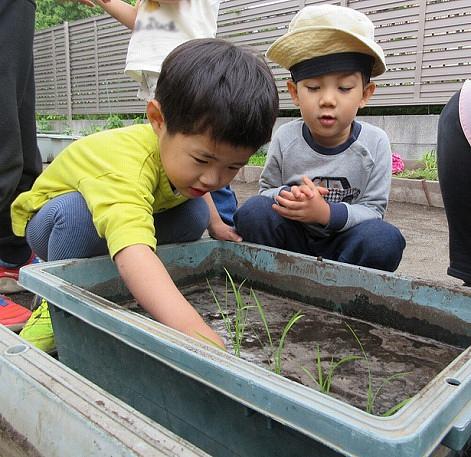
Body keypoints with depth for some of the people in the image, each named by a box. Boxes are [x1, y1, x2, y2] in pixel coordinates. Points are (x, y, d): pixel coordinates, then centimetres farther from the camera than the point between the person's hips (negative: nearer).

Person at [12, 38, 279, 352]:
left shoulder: (192, 141, -19)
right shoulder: (127, 164, -44)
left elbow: (197, 187, 7)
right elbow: (133, 250, -61)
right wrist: (196, 332, -72)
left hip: (130, 214, 6)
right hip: (49, 222, -6)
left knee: (195, 214, -15)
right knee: (78, 210, -39)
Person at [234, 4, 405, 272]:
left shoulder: (375, 144, -11)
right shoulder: (285, 139, -8)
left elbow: (374, 210, -10)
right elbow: (266, 190, 2)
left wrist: (327, 213, -30)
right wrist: (286, 196, -24)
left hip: (342, 242, 0)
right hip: (292, 238, 1)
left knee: (385, 239, -31)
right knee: (253, 212, -27)